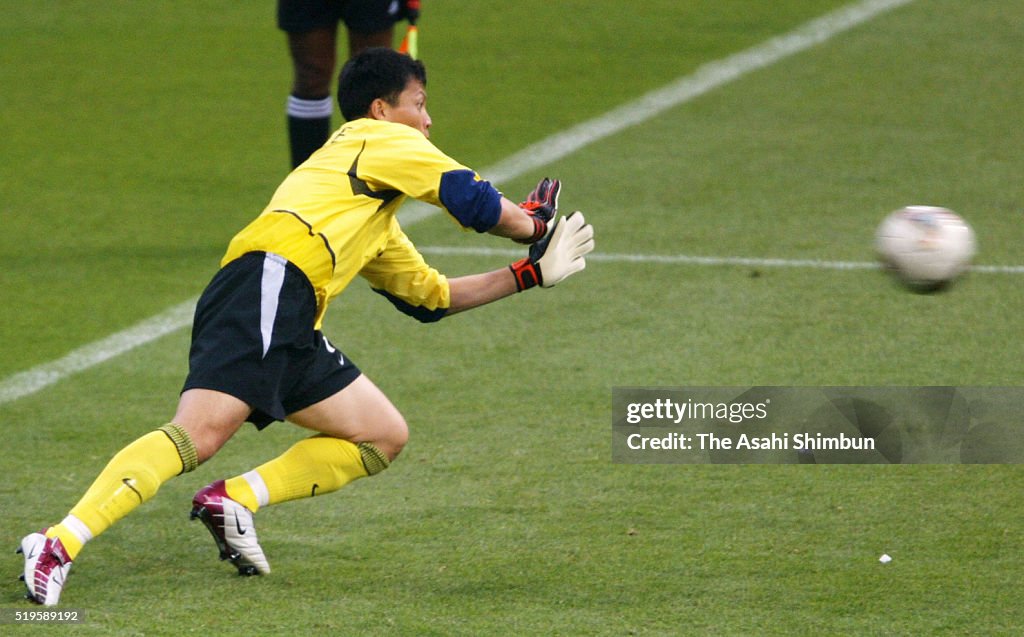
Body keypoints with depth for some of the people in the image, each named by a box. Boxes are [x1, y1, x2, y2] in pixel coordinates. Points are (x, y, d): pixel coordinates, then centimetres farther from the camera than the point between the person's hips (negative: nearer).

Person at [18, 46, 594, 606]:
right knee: (200, 433, -27)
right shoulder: (375, 137, 13)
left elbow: (431, 297, 39)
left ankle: (235, 501, -3)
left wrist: (527, 274, 38)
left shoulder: (376, 222, 37)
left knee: (385, 437, 12)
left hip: (291, 330, 9)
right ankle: (60, 544, -37)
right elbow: (475, 202, 7)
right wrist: (533, 224, 26)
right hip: (269, 287, -9)